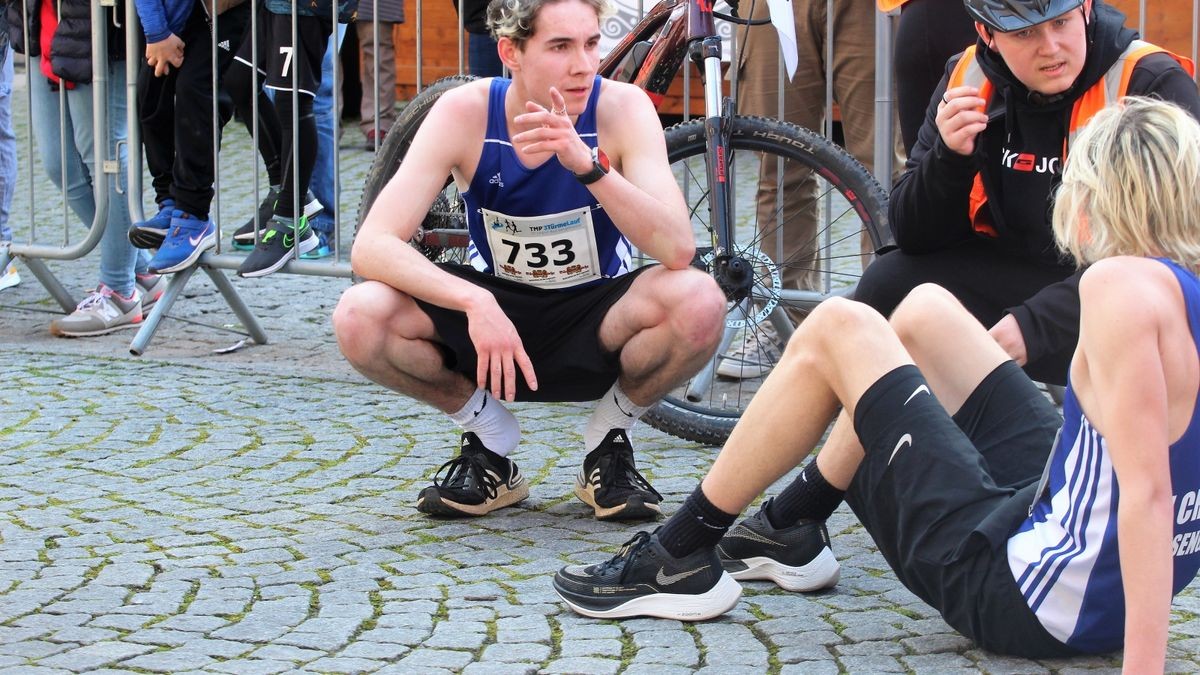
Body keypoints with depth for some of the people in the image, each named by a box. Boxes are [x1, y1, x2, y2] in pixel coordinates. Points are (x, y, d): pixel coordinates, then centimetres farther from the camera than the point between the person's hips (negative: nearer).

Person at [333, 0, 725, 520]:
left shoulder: (621, 108, -18)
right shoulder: (465, 114, -17)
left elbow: (678, 249, -30)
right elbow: (371, 246, -25)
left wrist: (588, 164, -43)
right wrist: (475, 301, -40)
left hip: (595, 330, -1)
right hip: (494, 319, 1)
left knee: (698, 302, -32)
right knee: (360, 317, -27)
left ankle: (609, 442, -2)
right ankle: (490, 443, 1)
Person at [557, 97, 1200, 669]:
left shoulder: (1121, 285, -24)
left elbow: (1145, 489, -31)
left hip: (1021, 598, -8)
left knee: (835, 330, -2)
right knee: (923, 311, 19)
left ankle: (679, 560, 11)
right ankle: (791, 527, 36)